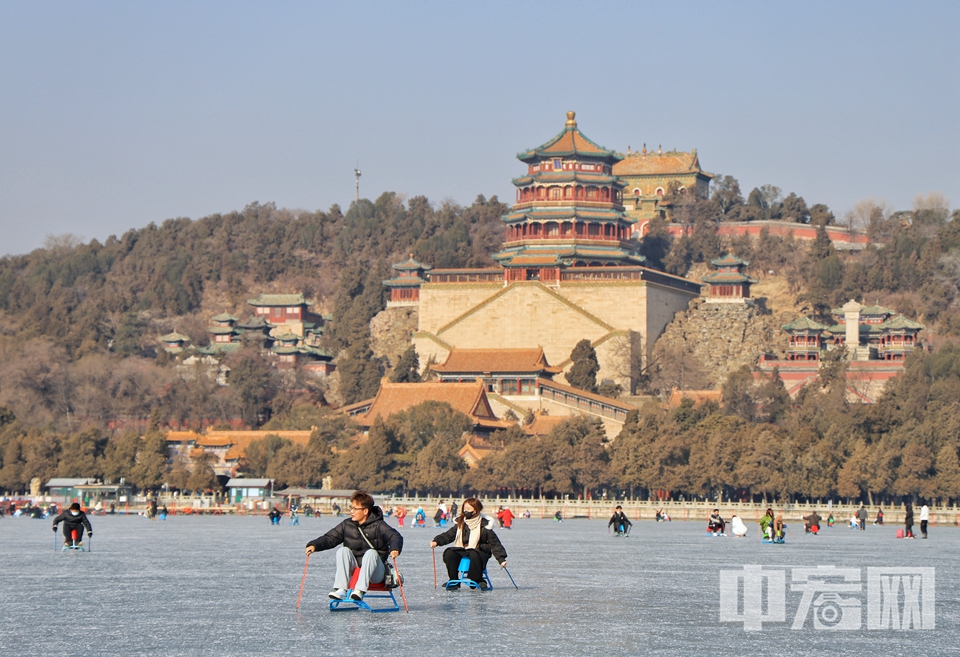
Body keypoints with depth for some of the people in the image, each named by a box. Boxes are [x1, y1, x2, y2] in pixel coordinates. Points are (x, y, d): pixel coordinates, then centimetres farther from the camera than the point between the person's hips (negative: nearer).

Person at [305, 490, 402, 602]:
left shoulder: (378, 525, -8)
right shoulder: (347, 525, 4)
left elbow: (395, 536, -21)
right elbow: (330, 538, 2)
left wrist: (395, 549, -44)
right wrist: (314, 545, -17)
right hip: (353, 567, 3)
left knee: (371, 552, -31)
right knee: (343, 550, -20)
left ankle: (360, 590, -44)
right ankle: (341, 589, -32)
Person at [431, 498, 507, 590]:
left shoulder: (484, 525, -5)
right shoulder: (460, 523, 8)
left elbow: (495, 543, -4)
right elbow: (449, 535, 8)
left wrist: (501, 559, -12)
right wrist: (437, 541, -11)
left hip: (480, 551, -4)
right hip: (462, 550, 4)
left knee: (474, 555, -40)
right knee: (449, 553, -24)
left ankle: (478, 580, -20)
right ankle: (454, 581, -13)